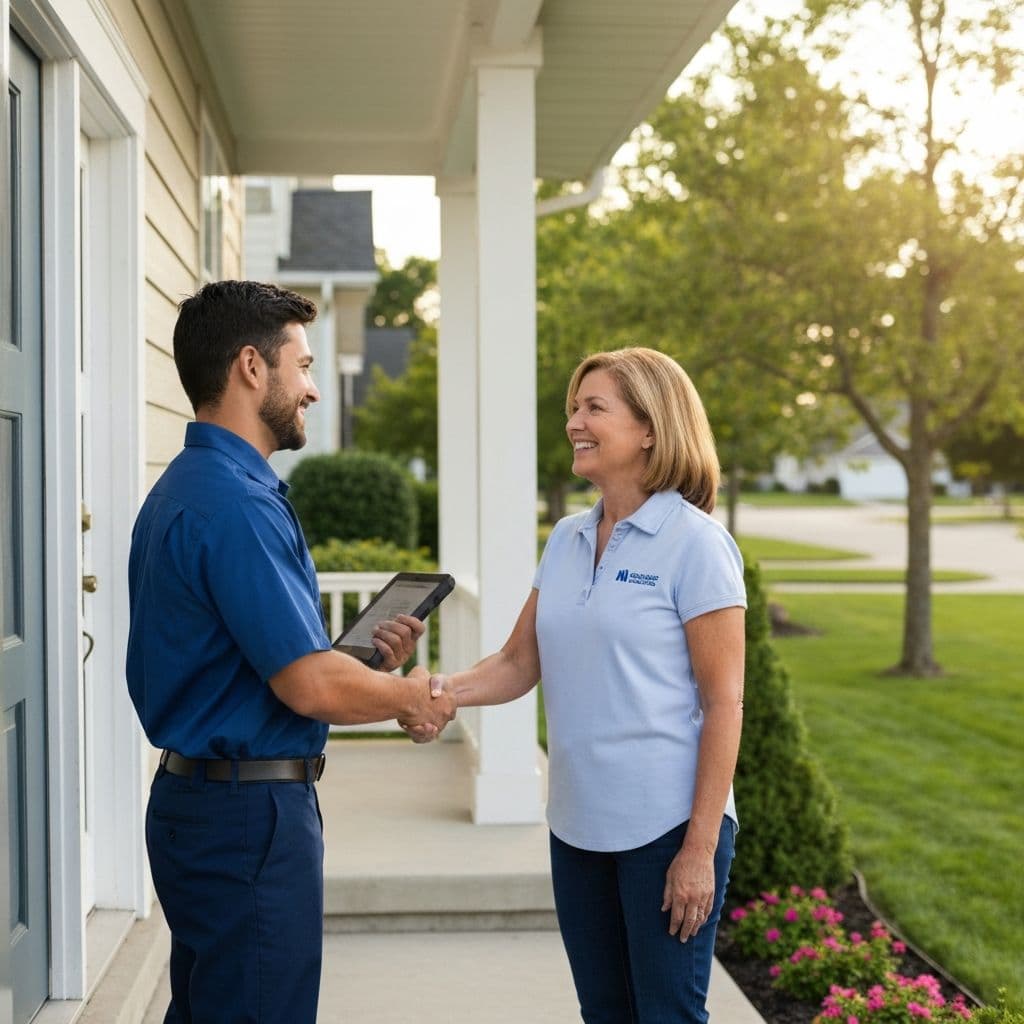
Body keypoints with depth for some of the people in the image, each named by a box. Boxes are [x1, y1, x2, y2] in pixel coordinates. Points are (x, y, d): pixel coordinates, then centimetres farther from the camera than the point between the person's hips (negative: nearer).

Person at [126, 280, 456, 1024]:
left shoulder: (188, 487, 12)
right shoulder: (236, 503, -21)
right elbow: (312, 688, -23)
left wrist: (362, 657, 6)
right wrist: (408, 697, -5)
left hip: (199, 797, 10)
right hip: (251, 816, -10)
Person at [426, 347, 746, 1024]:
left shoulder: (695, 543, -10)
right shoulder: (566, 541, 10)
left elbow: (724, 703, -12)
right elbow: (519, 665, 9)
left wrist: (701, 848, -15)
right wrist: (443, 689, -12)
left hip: (666, 827, -6)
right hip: (579, 825, 6)